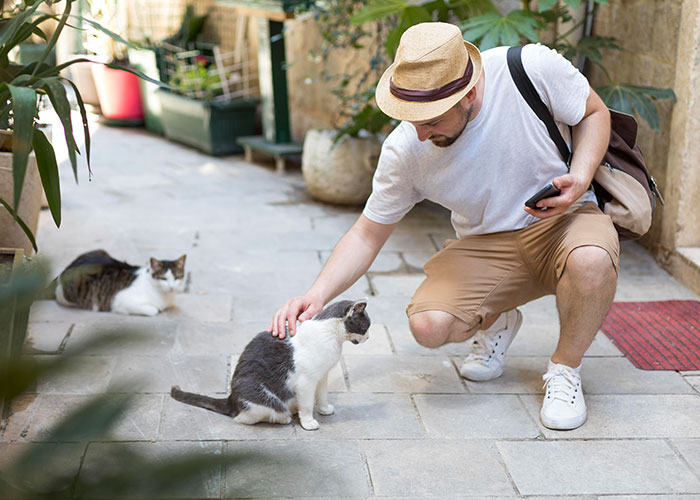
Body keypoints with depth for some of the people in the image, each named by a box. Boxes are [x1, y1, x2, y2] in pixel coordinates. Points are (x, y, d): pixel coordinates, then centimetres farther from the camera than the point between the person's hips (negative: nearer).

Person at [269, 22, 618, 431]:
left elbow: (595, 113, -4)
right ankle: (495, 322, 13)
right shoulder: (405, 152, -16)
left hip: (563, 219, -1)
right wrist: (317, 296, -21)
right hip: (487, 247, 2)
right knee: (428, 324, -25)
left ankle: (565, 369, -7)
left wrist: (580, 178, -23)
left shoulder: (533, 68, -23)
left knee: (590, 259, -38)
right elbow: (368, 235, -6)